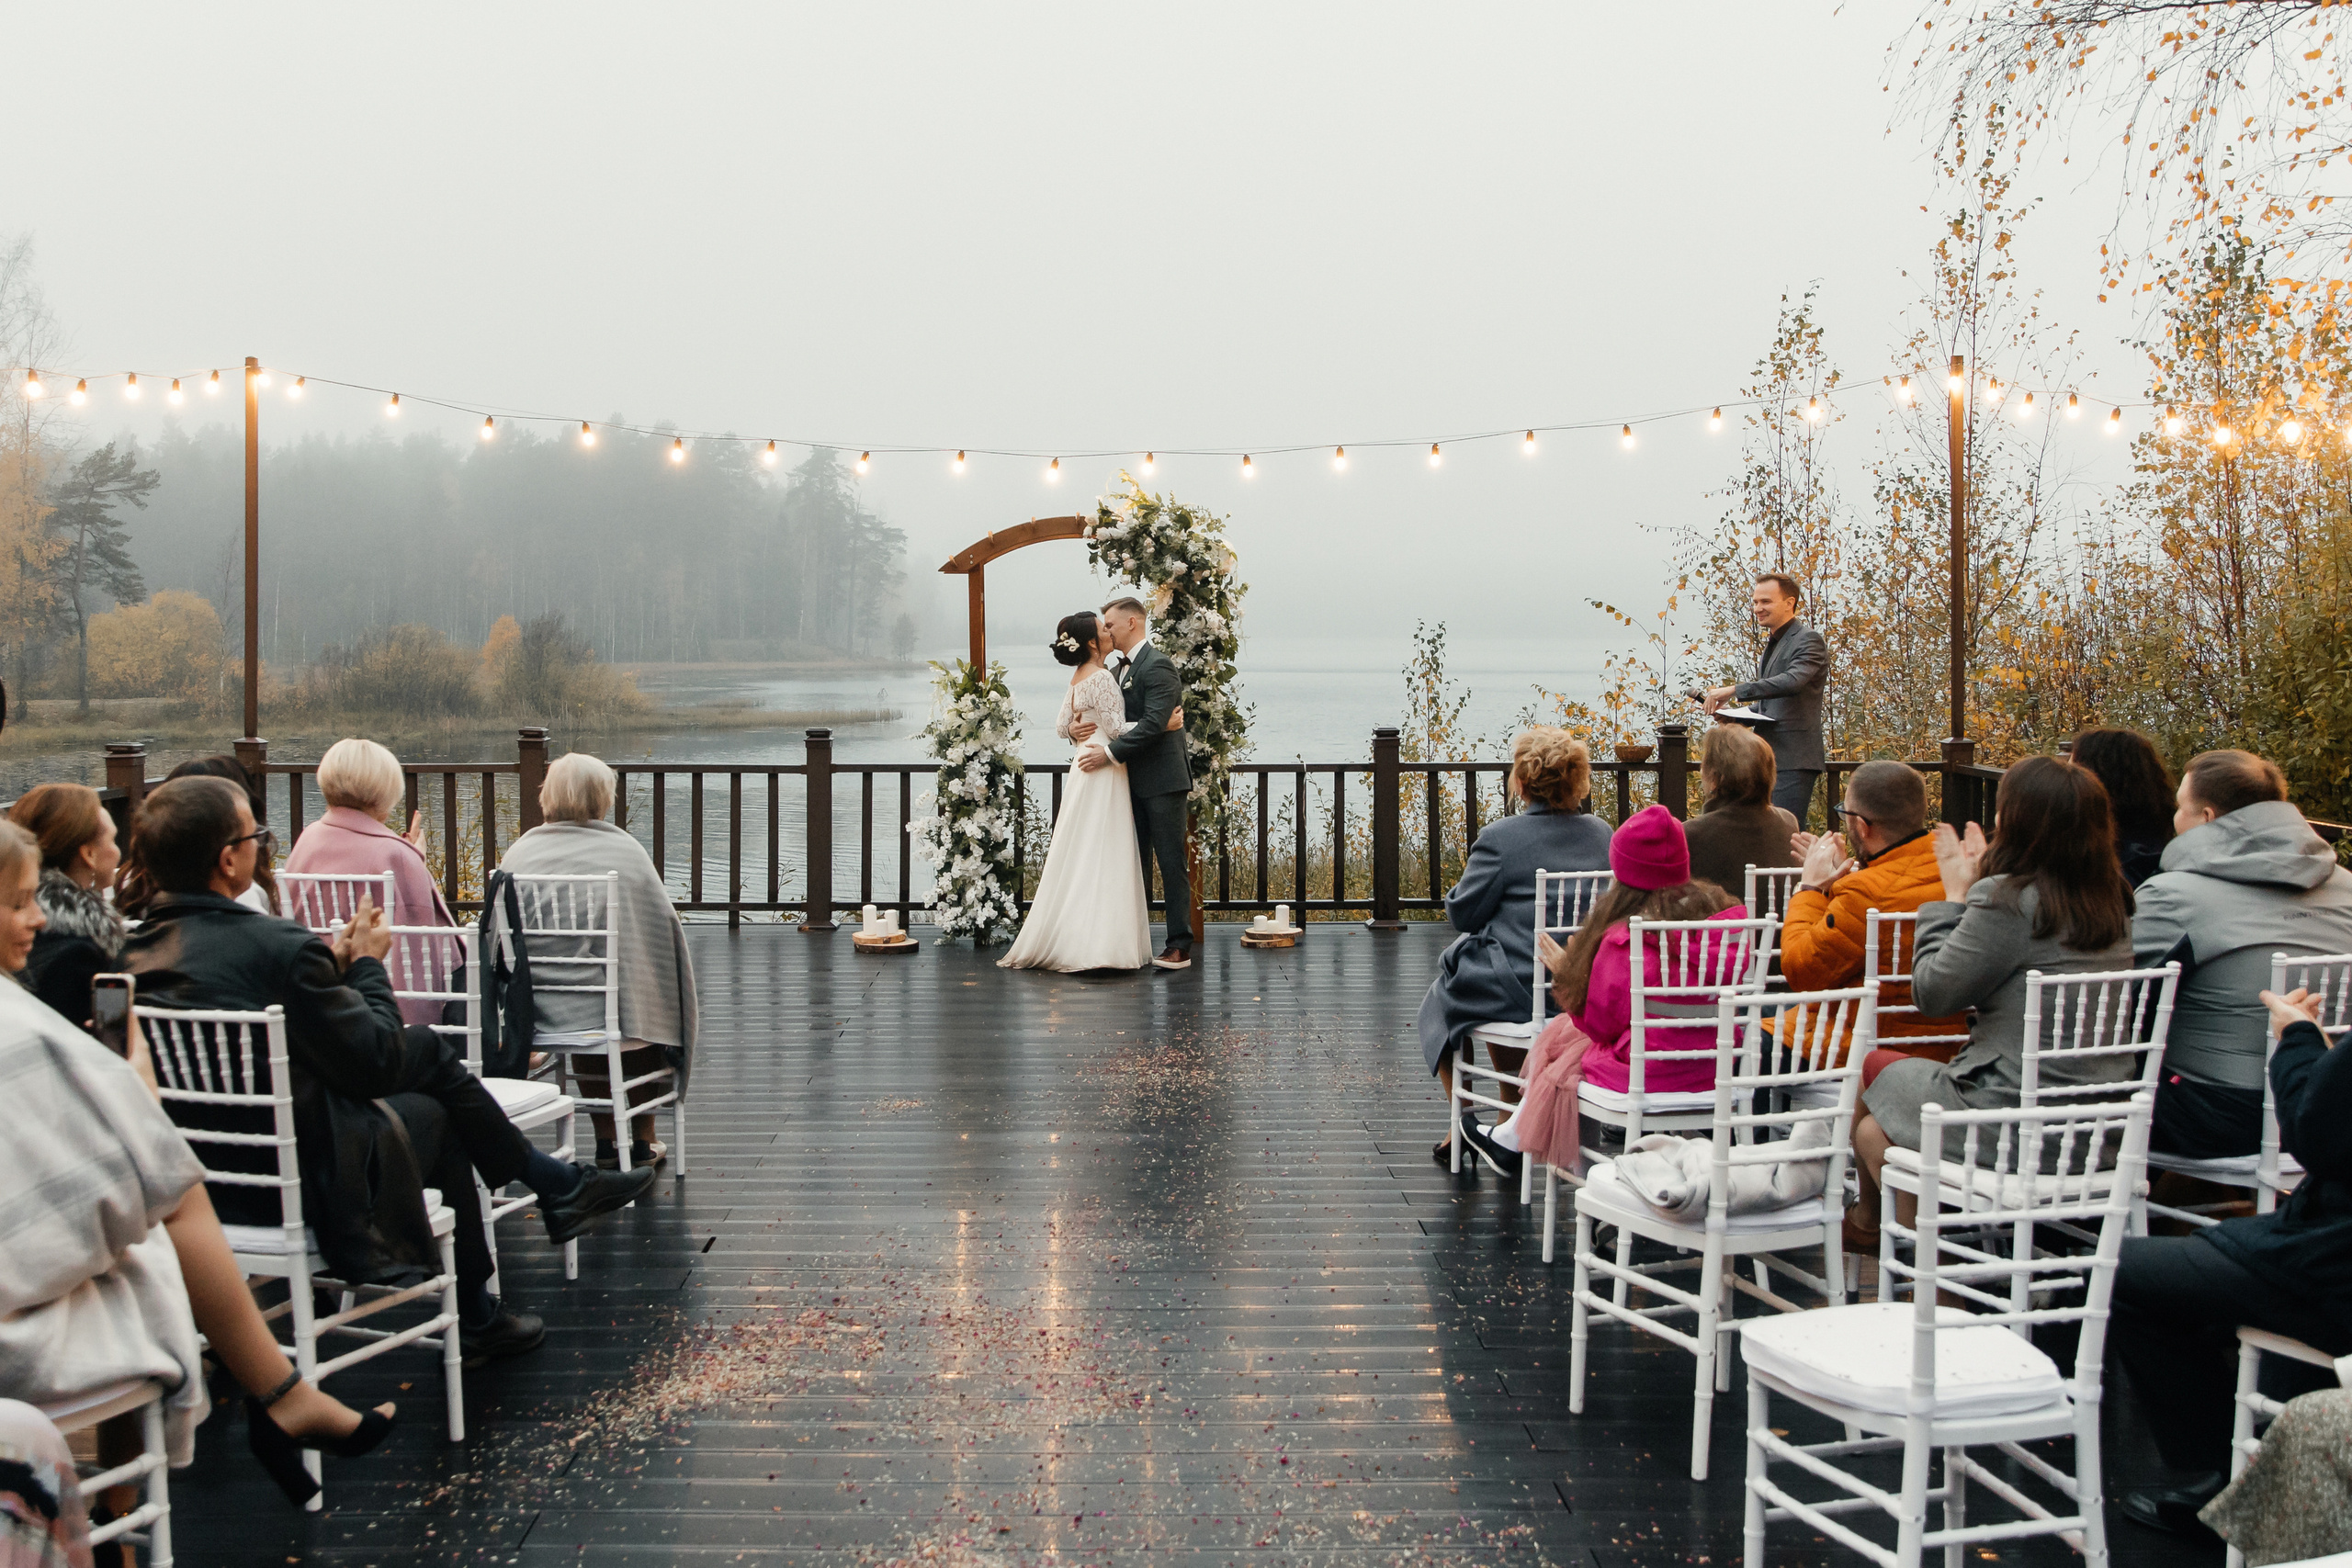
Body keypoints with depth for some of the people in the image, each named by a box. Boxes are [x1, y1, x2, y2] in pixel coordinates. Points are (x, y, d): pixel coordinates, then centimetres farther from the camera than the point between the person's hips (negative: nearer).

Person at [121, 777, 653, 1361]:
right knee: (432, 1114, 21)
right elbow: (377, 1061, -17)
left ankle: (556, 1184, 32)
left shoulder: (137, 953, -3)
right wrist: (366, 964, -3)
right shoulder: (278, 946, -27)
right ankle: (473, 1314, 37)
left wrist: (333, 962, 9)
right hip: (304, 1182, -8)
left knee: (428, 1047, 17)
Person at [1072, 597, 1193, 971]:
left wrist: (1109, 754, -23)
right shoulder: (1120, 671, 17)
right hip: (1134, 782, 9)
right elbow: (1102, 716, 17)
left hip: (1162, 780, -9)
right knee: (1136, 864, 11)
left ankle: (1180, 945, -2)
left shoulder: (1158, 665, -12)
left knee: (1171, 862, -5)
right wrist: (1076, 728, -6)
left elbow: (1154, 723, -22)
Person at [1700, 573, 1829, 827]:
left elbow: (1792, 681, -27)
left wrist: (1734, 690, -29)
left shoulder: (1809, 640, -8)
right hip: (1772, 758, 9)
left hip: (1793, 761, -9)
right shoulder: (1773, 644, 21)